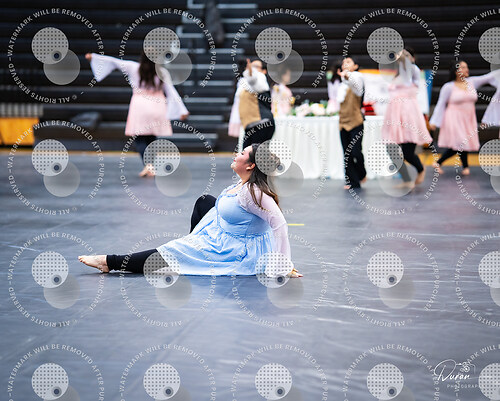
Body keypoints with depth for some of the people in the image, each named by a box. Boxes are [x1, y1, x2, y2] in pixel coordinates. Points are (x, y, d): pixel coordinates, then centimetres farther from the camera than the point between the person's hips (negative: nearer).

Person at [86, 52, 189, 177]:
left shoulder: (134, 68, 0)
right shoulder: (162, 72, 1)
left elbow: (114, 61, 9)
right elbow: (171, 91, 0)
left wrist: (93, 56, 20)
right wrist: (182, 110, 2)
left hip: (139, 104, -2)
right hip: (157, 106, 2)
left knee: (140, 138, 1)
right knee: (151, 137, 11)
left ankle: (148, 164, -20)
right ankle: (151, 168, 11)